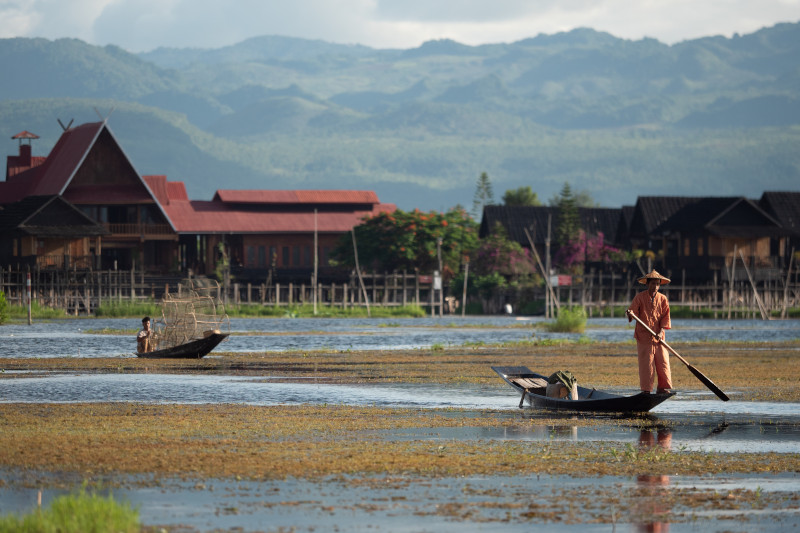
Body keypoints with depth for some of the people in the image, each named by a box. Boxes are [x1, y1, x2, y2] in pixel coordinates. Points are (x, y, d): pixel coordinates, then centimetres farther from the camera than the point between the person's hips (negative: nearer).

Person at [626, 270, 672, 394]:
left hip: (658, 337, 3)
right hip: (643, 336, -3)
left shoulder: (662, 299, 7)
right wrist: (630, 314, -31)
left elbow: (665, 317, 5)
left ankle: (663, 388, 9)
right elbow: (633, 310, -5)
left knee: (663, 361, 0)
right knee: (646, 364, -4)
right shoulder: (640, 297, 1)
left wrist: (661, 331, -9)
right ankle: (646, 390, 1)